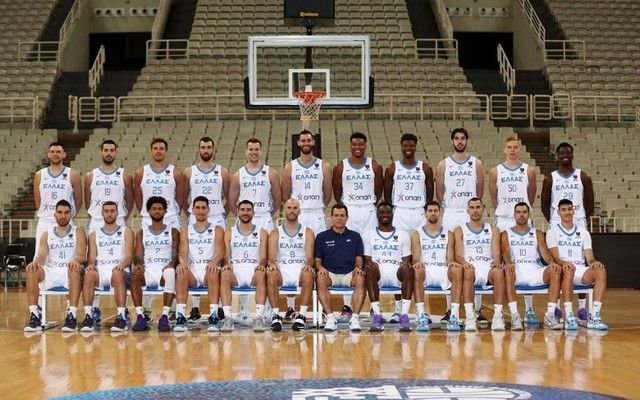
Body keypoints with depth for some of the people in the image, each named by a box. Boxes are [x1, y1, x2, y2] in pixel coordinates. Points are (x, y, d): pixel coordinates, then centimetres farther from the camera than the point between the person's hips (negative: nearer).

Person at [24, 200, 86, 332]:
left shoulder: (78, 232, 8)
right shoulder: (47, 234, 15)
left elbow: (82, 256, -5)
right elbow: (41, 256, 3)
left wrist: (76, 260, -30)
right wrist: (36, 262, -23)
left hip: (71, 271, -3)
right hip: (51, 271, 3)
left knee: (75, 268, -38)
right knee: (31, 270, -28)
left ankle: (72, 315, -43)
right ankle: (34, 315, -31)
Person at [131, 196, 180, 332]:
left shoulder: (173, 232, 14)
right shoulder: (142, 233, 18)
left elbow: (176, 253, 4)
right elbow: (138, 254, 8)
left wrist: (172, 263, -20)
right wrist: (138, 264, -16)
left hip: (165, 269, -1)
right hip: (147, 270, 1)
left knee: (171, 273, -38)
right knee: (135, 274, -34)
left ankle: (165, 316, -40)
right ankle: (140, 316, -32)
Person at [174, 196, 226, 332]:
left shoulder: (217, 230, 12)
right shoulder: (186, 231, 18)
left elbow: (220, 251, -2)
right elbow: (183, 251, 2)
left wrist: (214, 262, -26)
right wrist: (183, 262, -23)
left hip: (209, 270, -1)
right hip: (192, 270, 1)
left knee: (214, 273, -37)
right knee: (182, 273, -34)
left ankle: (214, 316, -44)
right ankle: (180, 317, -40)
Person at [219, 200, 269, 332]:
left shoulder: (262, 233, 14)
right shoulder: (229, 232, 16)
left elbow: (263, 256, 5)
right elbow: (226, 254, 6)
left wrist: (261, 265, -19)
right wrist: (227, 264, -18)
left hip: (254, 270, 0)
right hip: (235, 270, 0)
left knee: (262, 275, -36)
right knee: (224, 274, -35)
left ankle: (259, 317, -42)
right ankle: (227, 317, -40)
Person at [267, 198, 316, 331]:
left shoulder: (308, 232, 11)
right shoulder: (275, 233, 12)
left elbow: (310, 257, 2)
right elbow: (271, 258, 3)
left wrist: (308, 264, -21)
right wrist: (272, 264, -22)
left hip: (301, 268, 0)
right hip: (281, 269, 0)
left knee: (308, 274, -36)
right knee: (271, 274, -34)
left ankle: (302, 315, -32)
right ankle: (275, 316, -30)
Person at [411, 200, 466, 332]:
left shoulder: (448, 234, 17)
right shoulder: (417, 234, 13)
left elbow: (450, 258, 8)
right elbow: (415, 258, 3)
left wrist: (452, 262, -18)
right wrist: (417, 263, -23)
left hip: (443, 271, 1)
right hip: (425, 270, -1)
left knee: (457, 270, -33)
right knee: (417, 270, -37)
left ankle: (454, 316, -36)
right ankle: (421, 316, -41)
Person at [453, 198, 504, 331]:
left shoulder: (493, 230, 19)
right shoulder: (460, 230, 14)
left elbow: (496, 253, 7)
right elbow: (458, 255, 2)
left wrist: (496, 262, -17)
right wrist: (464, 263, -22)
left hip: (488, 268, 1)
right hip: (470, 267, -1)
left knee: (499, 272, -35)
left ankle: (498, 315, -36)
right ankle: (469, 316, -43)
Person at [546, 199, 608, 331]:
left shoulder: (583, 232, 16)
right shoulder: (553, 231, 7)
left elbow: (589, 259, 9)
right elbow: (555, 257, -6)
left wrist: (594, 262, -16)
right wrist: (563, 263, -30)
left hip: (581, 270, 3)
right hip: (564, 269, -3)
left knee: (601, 271, -29)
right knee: (568, 270, -40)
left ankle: (594, 318, -34)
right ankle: (569, 318, -42)